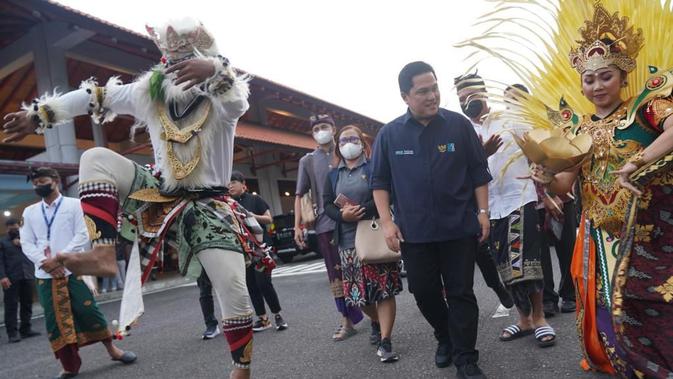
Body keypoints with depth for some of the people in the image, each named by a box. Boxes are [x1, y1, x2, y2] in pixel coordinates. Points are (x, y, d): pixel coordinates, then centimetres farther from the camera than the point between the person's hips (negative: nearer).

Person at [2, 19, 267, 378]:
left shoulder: (219, 101, -11)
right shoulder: (149, 94, 2)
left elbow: (238, 101, -35)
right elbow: (96, 96, 9)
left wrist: (214, 69, -57)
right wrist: (38, 114, 12)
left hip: (209, 207, -4)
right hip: (161, 194, 4)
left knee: (234, 292, -14)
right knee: (96, 158, -11)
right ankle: (103, 253, -23)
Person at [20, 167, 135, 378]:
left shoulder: (74, 204, 1)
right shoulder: (29, 212, 11)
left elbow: (82, 236, -6)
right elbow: (26, 244, 6)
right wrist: (45, 263, -10)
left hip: (73, 269, -3)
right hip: (45, 275, 3)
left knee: (89, 311, -2)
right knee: (55, 320, 5)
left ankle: (112, 349, 14)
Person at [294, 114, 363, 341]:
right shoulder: (307, 161, 11)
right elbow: (299, 195, 10)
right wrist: (297, 225, 2)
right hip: (326, 224, 1)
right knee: (336, 273, 3)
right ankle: (347, 320, 12)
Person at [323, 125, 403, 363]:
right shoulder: (333, 175, 15)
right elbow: (327, 205, 5)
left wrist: (362, 211, -20)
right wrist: (343, 215, -16)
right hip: (348, 241, 4)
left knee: (384, 289, -7)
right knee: (358, 291, 8)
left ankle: (385, 341, -2)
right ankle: (376, 323, 36)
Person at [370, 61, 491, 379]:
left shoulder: (459, 125, -1)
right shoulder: (389, 134, 0)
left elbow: (479, 173, 4)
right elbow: (380, 181, 4)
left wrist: (483, 212, -1)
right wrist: (387, 222, -4)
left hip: (460, 227, -1)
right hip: (413, 232, 1)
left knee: (461, 293, 4)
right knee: (423, 291, 10)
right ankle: (445, 338, 37)